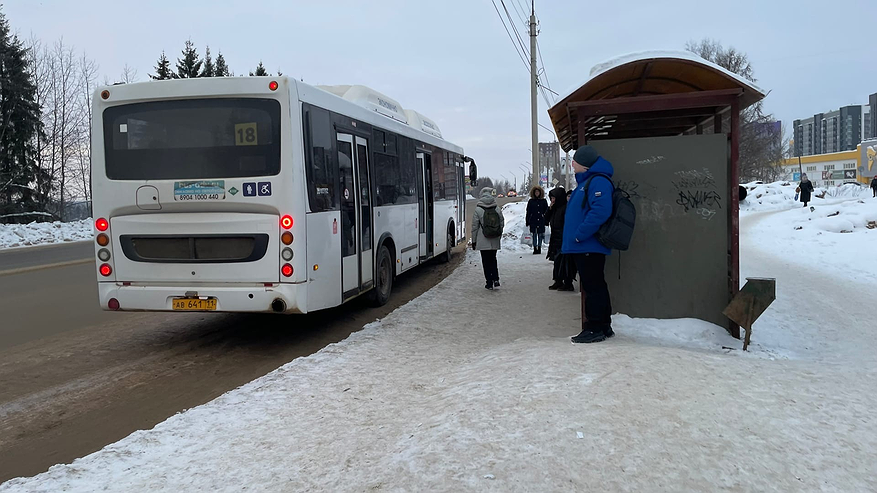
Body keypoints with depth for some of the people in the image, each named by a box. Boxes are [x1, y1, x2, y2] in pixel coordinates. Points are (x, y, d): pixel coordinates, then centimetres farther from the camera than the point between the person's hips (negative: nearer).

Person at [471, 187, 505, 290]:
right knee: (493, 259, 18)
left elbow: (475, 227, -6)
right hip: (495, 241, 3)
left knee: (486, 261, 4)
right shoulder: (497, 209, 1)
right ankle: (495, 279, 8)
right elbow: (502, 224, 7)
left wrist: (473, 241, 2)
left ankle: (489, 282, 6)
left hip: (483, 241, -3)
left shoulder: (478, 210, -8)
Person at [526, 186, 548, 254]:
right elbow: (528, 212, 6)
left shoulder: (543, 201, 5)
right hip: (533, 221, 0)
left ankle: (539, 248, 12)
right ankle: (535, 248, 8)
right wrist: (527, 222, 2)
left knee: (540, 234, 3)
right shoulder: (531, 201, 5)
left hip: (541, 221, 0)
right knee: (534, 235, 3)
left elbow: (546, 211, 8)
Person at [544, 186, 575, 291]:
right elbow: (546, 220, 14)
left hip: (563, 239, -9)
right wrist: (550, 209, 3)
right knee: (557, 261, 12)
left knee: (564, 262, -7)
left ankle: (568, 284, -2)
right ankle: (558, 281, 20)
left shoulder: (566, 208, -13)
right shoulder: (554, 208, 14)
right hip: (555, 239, 9)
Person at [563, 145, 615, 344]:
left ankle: (595, 329, -1)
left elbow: (600, 211, -27)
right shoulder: (585, 181, 20)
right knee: (594, 286, 14)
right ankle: (604, 327, 22)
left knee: (593, 286, -6)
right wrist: (573, 239, 19)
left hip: (589, 247, -11)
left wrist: (580, 235, -23)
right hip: (584, 247, 11)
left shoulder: (598, 181, -13)